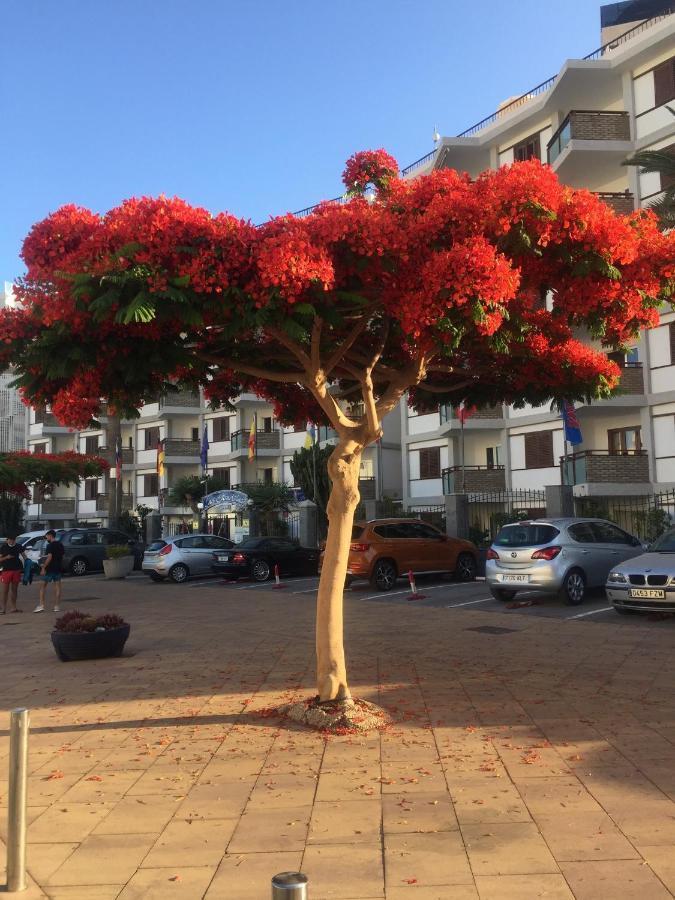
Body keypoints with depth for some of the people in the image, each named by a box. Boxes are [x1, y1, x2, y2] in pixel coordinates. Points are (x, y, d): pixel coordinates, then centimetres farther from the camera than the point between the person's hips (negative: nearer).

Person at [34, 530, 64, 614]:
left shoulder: (51, 545, -12)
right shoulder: (60, 545, 12)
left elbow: (49, 557, -19)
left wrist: (43, 567, -18)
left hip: (50, 569, -7)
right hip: (58, 569, 7)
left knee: (43, 586, 1)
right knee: (57, 587, 6)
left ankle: (41, 605, -4)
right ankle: (57, 606, 6)